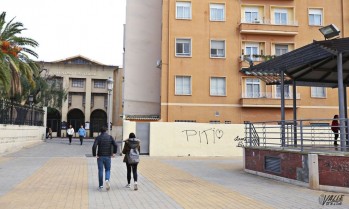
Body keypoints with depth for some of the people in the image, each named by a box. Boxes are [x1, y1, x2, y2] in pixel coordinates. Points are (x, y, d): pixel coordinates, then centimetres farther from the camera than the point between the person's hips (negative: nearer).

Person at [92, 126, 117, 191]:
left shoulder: (98, 137, -4)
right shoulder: (110, 137, 2)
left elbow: (94, 146, -16)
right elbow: (115, 145, -6)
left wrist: (94, 154, -6)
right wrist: (114, 153, 5)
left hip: (100, 157, -1)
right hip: (108, 156, 1)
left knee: (100, 171, 8)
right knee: (107, 170, 14)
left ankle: (100, 186, 12)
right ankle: (107, 180, -15)